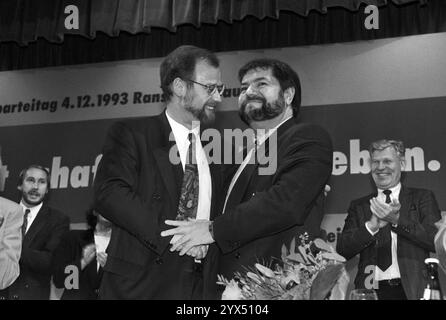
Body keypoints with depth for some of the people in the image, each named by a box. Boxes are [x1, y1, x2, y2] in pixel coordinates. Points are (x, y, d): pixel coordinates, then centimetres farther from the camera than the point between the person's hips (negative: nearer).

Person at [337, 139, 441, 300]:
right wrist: (372, 225, -10)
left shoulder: (422, 197, 10)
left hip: (412, 289, -1)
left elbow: (437, 241, -3)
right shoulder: (358, 206, 14)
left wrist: (398, 219, -12)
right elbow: (342, 250, 3)